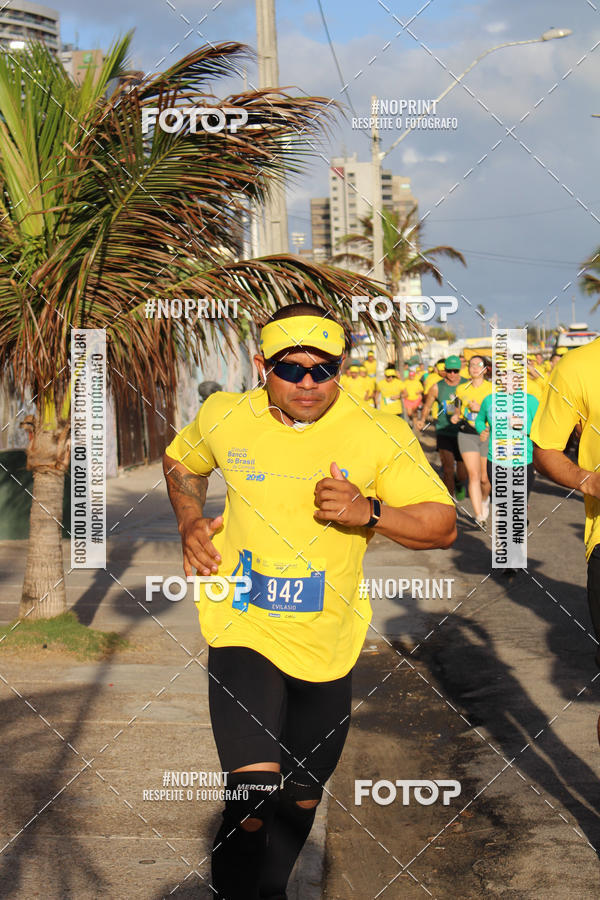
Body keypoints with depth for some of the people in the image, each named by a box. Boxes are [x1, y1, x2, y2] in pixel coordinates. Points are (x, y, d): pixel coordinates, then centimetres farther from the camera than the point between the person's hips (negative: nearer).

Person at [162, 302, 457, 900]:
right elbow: (179, 463, 20)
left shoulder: (379, 433, -8)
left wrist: (369, 512, -24)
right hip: (243, 631, -2)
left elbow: (443, 526, -7)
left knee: (302, 797, 18)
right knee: (255, 788, -21)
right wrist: (190, 523, 2)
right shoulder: (222, 418, -3)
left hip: (328, 643, 2)